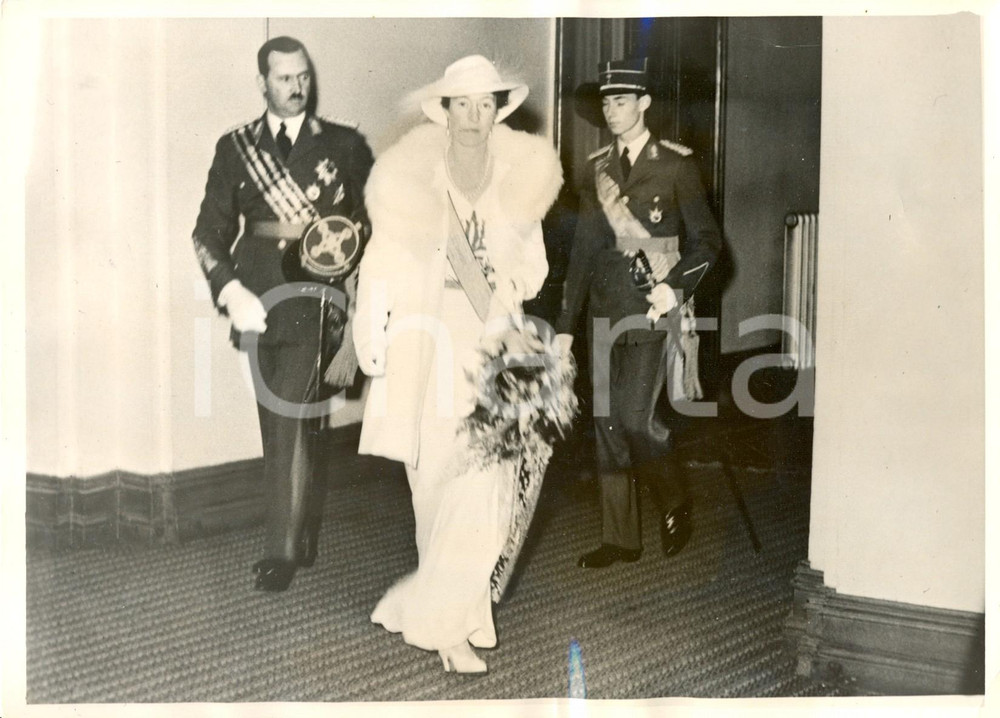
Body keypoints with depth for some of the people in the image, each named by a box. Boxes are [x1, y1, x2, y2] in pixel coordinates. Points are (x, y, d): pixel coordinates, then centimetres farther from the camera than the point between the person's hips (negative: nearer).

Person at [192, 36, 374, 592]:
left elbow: (378, 228, 7)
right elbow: (210, 232, 6)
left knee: (293, 424, -13)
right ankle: (306, 541, 27)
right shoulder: (235, 148, 9)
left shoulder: (345, 146, 5)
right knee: (278, 431, 11)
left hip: (314, 308, -3)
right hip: (257, 308, 3)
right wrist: (231, 291, -10)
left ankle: (283, 552, -7)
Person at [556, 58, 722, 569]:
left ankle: (675, 502, 13)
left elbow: (706, 240, 0)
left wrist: (677, 285, -16)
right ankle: (620, 539, 14)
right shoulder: (597, 169, 12)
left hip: (653, 309, -5)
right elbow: (583, 249, 14)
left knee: (634, 416, -15)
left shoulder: (675, 165, -2)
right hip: (606, 312, 5)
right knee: (608, 423, 5)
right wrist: (566, 324, 12)